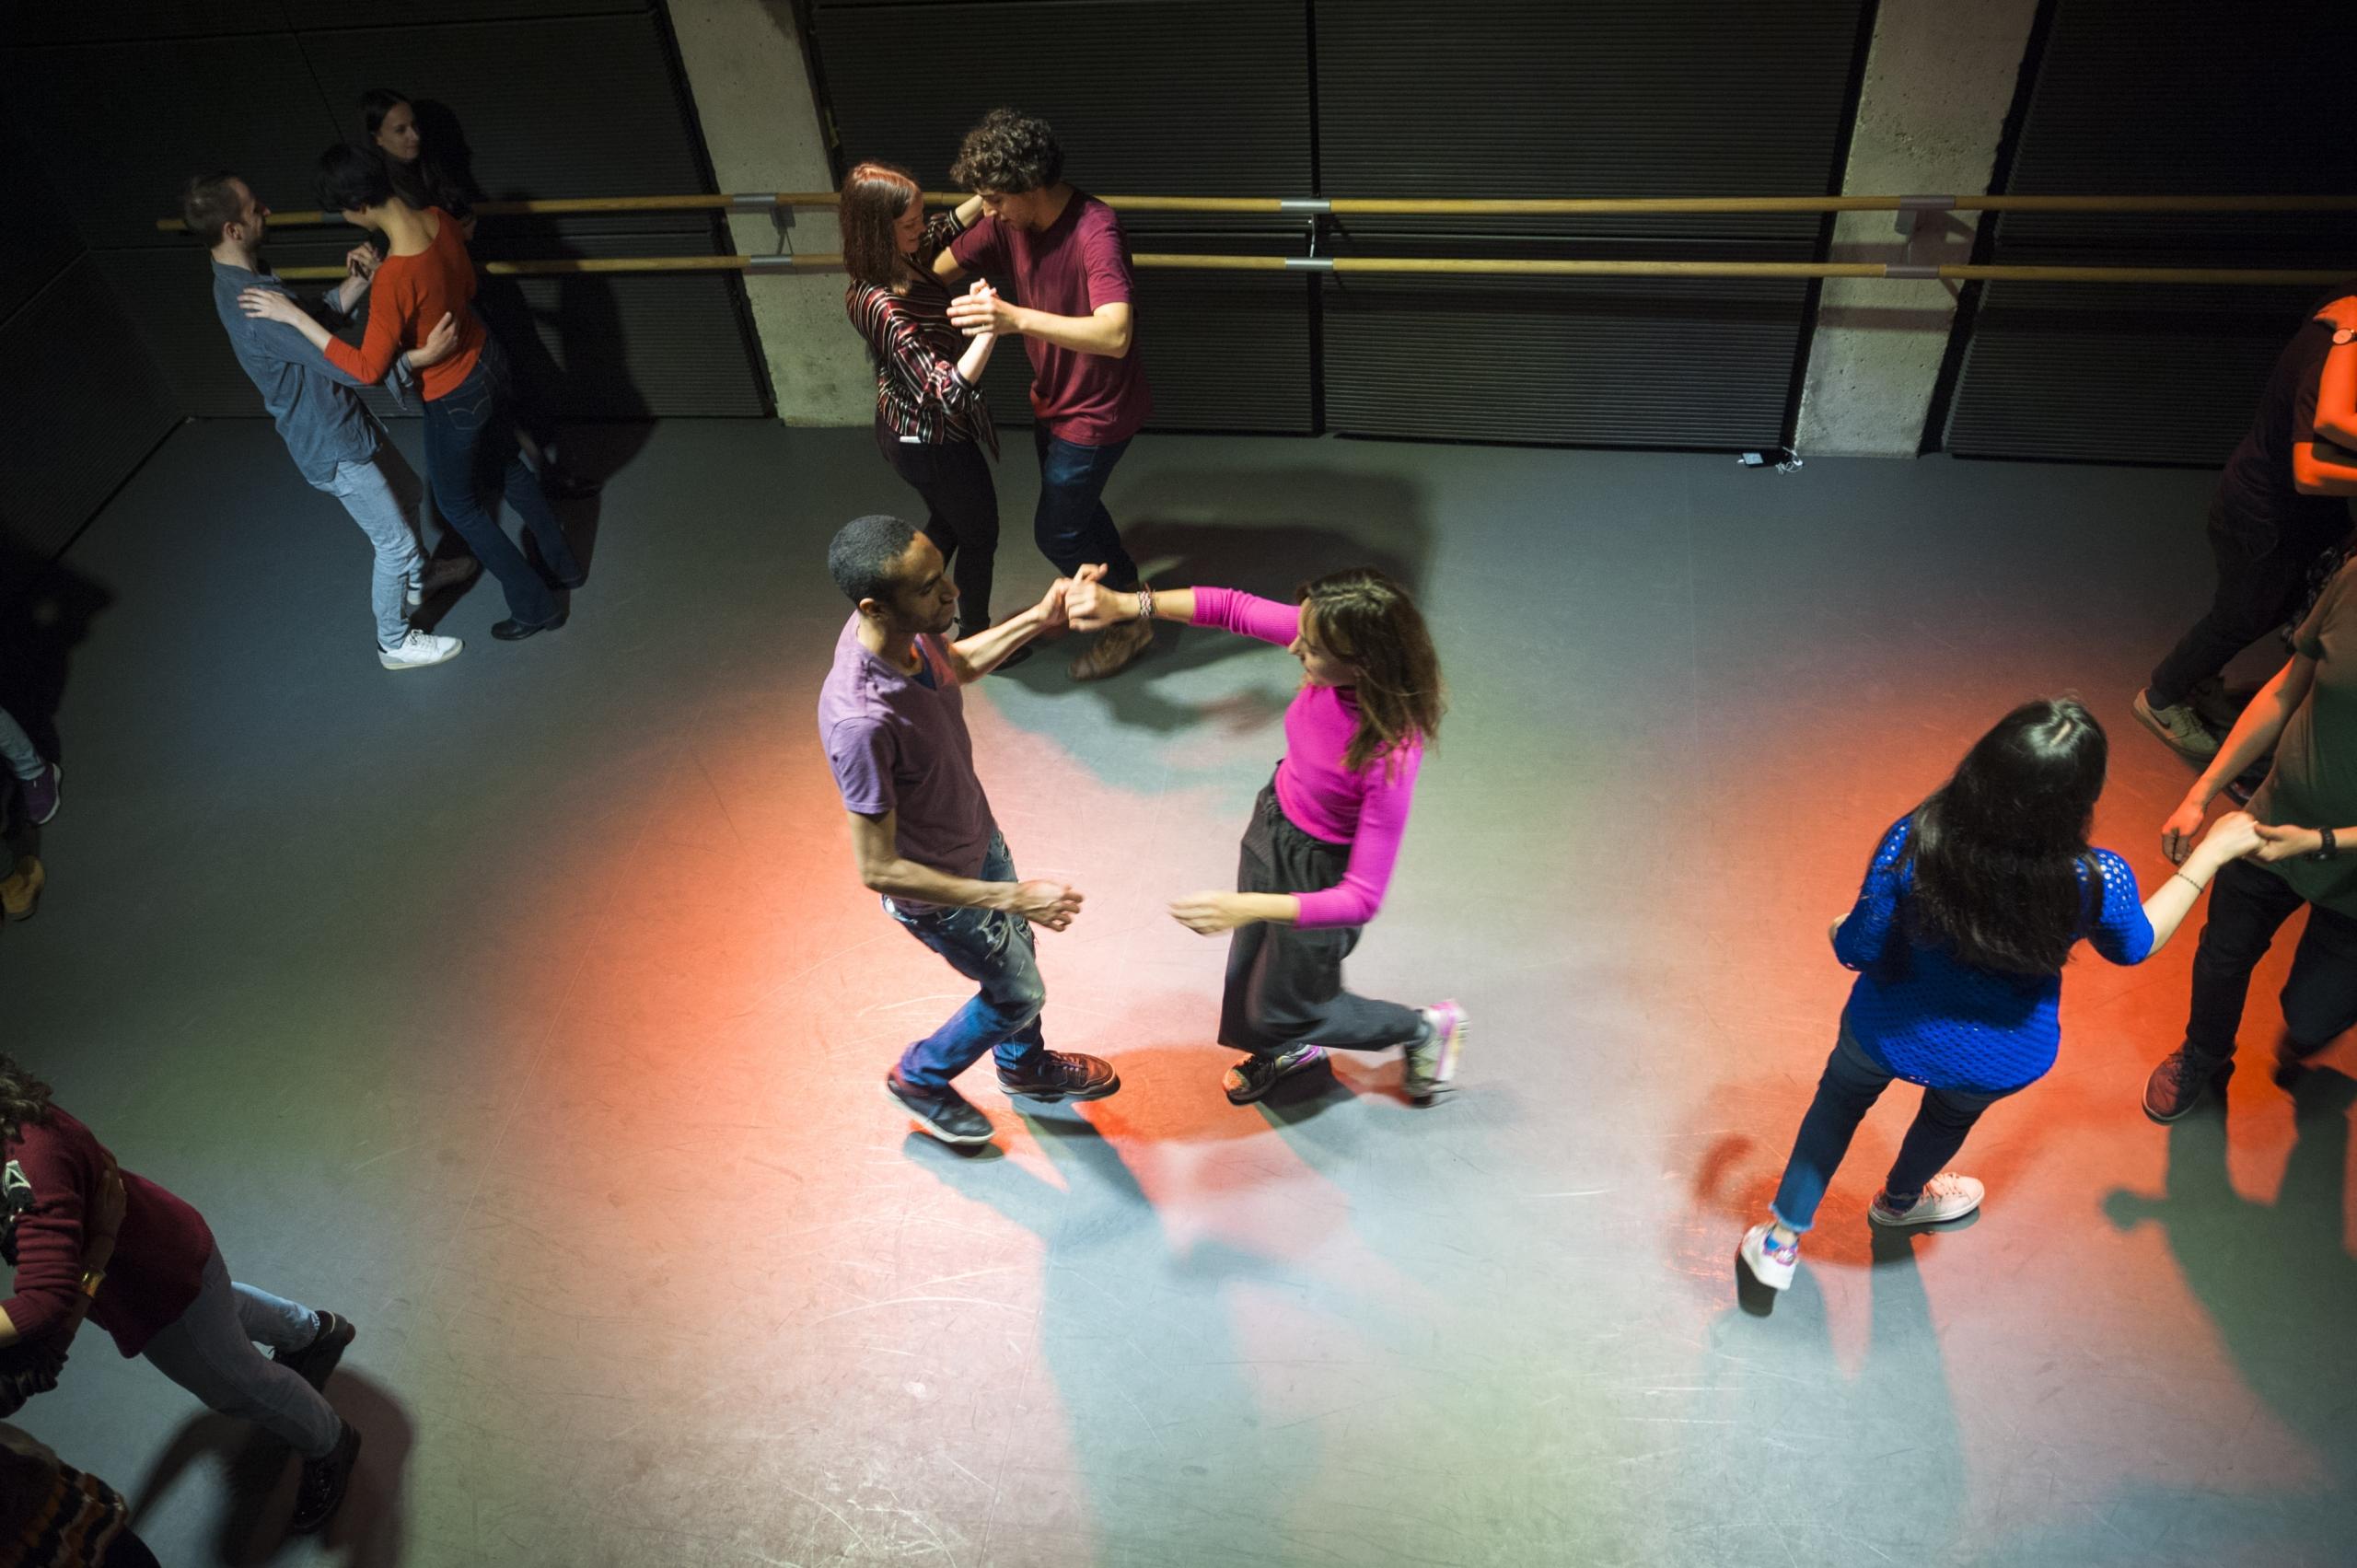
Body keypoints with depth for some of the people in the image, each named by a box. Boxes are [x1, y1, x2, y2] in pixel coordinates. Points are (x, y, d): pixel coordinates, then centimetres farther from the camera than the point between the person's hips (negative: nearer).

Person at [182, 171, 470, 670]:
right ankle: (395, 642, 27)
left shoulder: (247, 276, -3)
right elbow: (350, 365, -34)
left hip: (347, 418, 10)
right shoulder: (252, 306, -34)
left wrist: (358, 278, -11)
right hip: (333, 447, -10)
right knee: (394, 542, 6)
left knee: (407, 494, 29)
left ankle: (417, 578, 54)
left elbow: (322, 310, 7)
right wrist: (425, 355, -41)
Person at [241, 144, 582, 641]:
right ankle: (563, 563, 48)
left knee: (459, 504, 16)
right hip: (486, 359, 8)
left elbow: (368, 369, -27)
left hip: (455, 397, -7)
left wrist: (294, 316, -25)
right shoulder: (439, 220, -13)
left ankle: (535, 606, 28)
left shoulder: (395, 277, -35)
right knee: (506, 467, 30)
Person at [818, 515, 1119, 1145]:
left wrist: (1037, 620, -7)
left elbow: (958, 664, 6)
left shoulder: (907, 627, -21)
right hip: (935, 888, -7)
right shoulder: (861, 722, -45)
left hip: (976, 831, 7)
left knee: (1017, 949, 30)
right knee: (1019, 993, 17)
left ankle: (1025, 1064, 60)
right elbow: (877, 870, -35)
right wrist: (1010, 897, -34)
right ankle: (921, 1077, 46)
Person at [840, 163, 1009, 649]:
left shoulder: (901, 258, -11)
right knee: (979, 534, 16)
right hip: (932, 442, -9)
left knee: (945, 522, 30)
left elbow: (947, 228, 11)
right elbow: (947, 390, -41)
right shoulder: (882, 307, -37)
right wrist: (989, 325, -49)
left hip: (906, 426, 9)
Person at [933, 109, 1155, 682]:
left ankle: (1131, 621, 26)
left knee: (1057, 532, 4)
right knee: (1073, 505, 26)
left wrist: (1016, 318, -55)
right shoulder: (1007, 222, -8)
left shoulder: (1095, 232, -32)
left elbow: (1115, 335, -46)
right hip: (1052, 399, 8)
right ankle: (1126, 586, 51)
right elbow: (938, 269, 4)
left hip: (1096, 413, -8)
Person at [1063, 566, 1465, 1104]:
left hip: (1320, 873, -6)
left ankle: (1424, 1029, 44)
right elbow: (1233, 608, -11)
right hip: (1273, 822, 6)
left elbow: (1362, 899, -34)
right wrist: (1124, 604, -22)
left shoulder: (1389, 757, -41)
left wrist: (1247, 907, -42)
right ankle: (1291, 1049, 66)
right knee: (1250, 965, 32)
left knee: (1280, 1009, 21)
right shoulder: (1324, 636, -26)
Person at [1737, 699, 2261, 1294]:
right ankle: (1899, 1200, 67)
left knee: (1839, 1100, 31)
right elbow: (2135, 945, -5)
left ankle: (1780, 1241, 45)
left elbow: (1857, 951, -20)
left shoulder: (1912, 843, -35)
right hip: (1997, 1064, 1)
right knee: (1950, 1117, 36)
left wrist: (1840, 930, 5)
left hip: (1888, 1033, -1)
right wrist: (2213, 851, 4)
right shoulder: (2098, 882, -31)